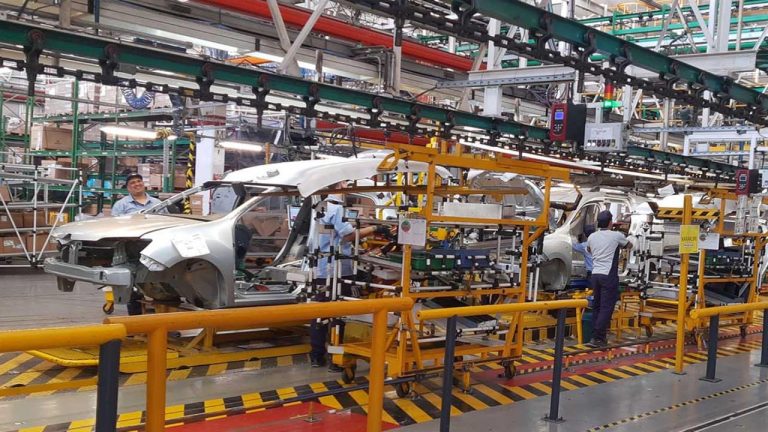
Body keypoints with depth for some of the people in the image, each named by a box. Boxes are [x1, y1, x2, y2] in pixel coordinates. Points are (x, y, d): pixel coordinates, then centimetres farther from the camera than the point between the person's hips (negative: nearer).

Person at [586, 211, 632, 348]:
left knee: (596, 306, 13)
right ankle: (598, 338, -9)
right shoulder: (616, 236, -4)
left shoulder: (592, 237, 9)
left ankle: (596, 335, 16)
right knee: (606, 308, -5)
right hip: (609, 276, -6)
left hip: (595, 275, 6)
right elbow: (629, 246, 18)